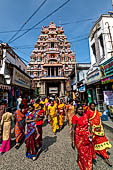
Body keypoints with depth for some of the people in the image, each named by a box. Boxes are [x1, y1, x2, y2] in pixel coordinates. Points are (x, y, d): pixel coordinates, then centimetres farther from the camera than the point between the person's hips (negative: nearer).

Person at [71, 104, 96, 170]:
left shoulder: (85, 115, -2)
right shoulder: (75, 117, -19)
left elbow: (88, 124, 10)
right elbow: (73, 129, -16)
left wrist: (90, 134, 7)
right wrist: (73, 141, -14)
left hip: (87, 135, 5)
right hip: (79, 136, -4)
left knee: (88, 152, 16)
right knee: (81, 152, 12)